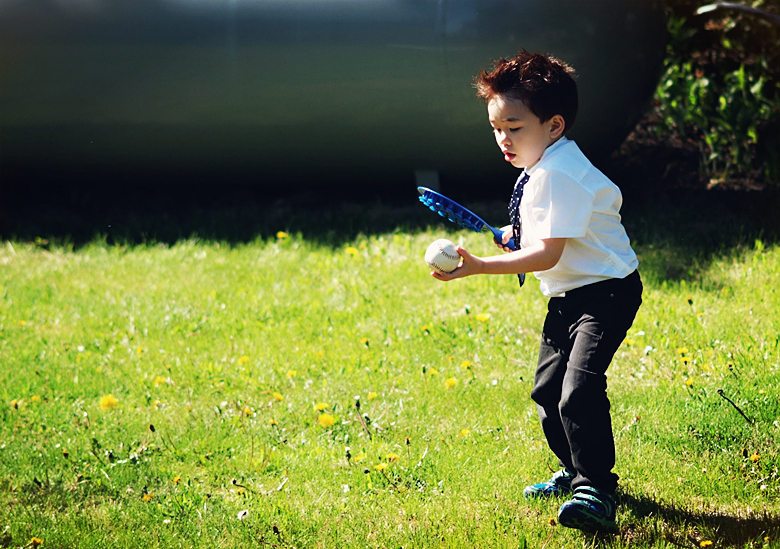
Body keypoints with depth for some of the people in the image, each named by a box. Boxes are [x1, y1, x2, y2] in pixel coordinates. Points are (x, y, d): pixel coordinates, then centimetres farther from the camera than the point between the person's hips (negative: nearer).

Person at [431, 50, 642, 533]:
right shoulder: (540, 168, 8)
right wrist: (517, 236, 9)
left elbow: (548, 254, -30)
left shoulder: (559, 175, -25)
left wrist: (479, 266, -33)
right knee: (547, 389, 17)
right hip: (569, 295, 11)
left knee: (579, 392, -22)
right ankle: (576, 471, 33)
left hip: (605, 293, -11)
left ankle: (597, 491, -17)